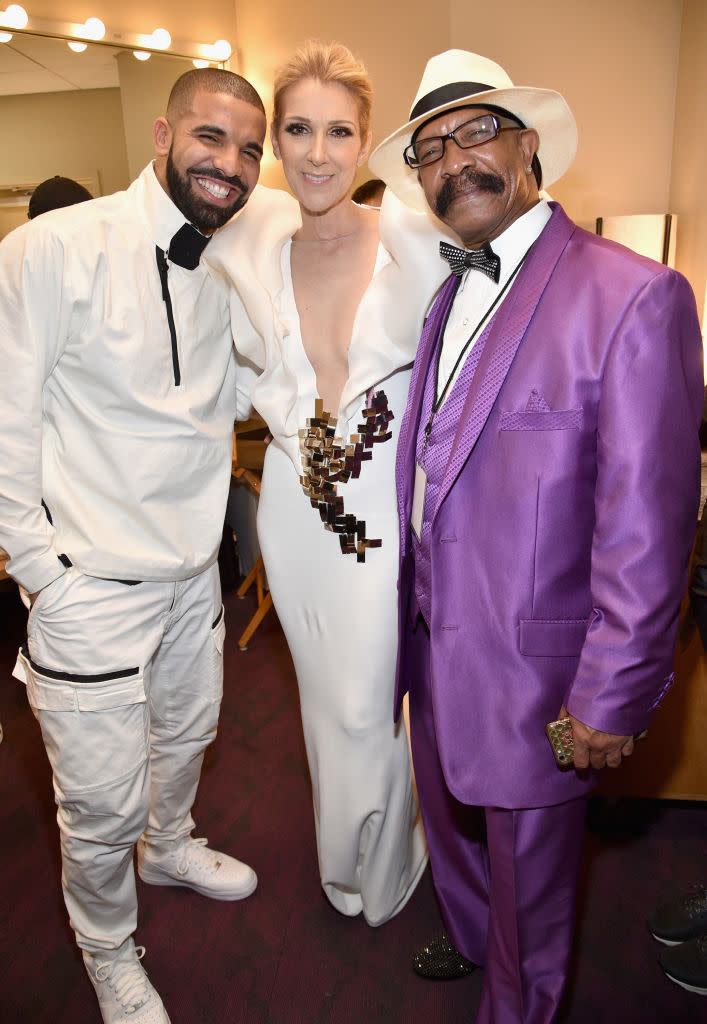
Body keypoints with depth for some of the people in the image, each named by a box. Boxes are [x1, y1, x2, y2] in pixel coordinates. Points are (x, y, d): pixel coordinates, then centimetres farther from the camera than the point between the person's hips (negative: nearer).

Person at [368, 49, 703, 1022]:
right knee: (449, 816, 29)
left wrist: (612, 698, -17)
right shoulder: (449, 292, 7)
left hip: (531, 663, -7)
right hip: (434, 637, 7)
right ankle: (468, 939, 60)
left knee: (525, 864, 18)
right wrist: (413, 613, 11)